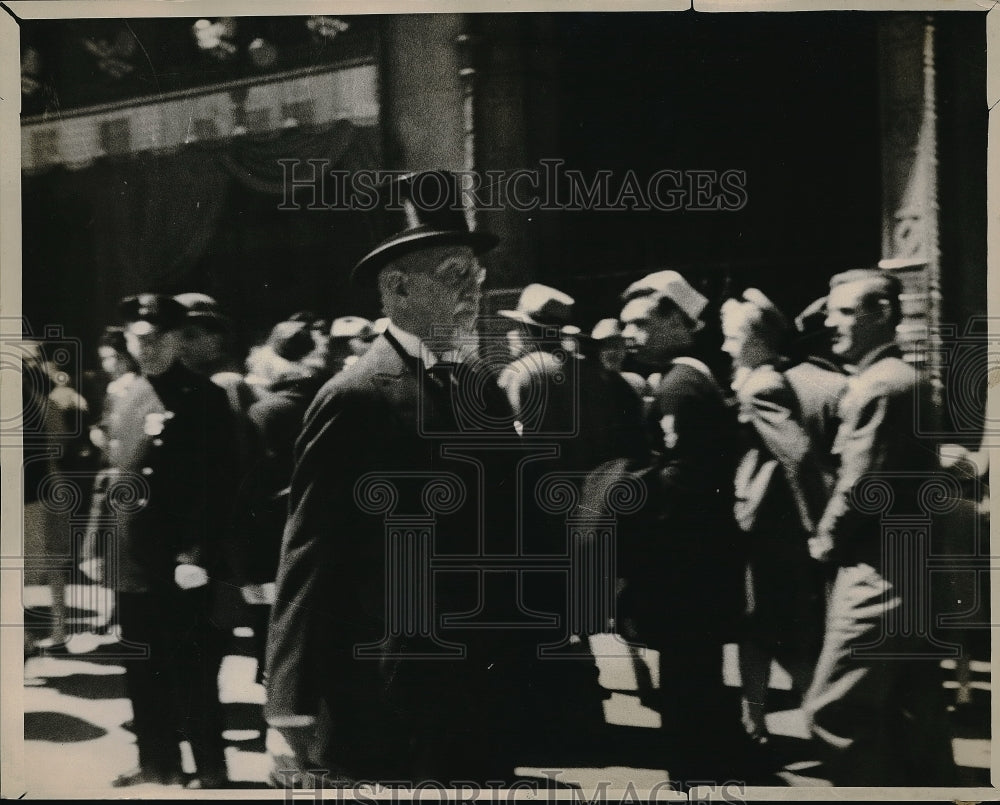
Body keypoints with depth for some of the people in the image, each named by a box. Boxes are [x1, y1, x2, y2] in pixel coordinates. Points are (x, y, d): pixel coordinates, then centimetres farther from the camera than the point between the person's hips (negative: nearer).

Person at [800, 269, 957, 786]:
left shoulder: (876, 386, -17)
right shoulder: (904, 379, 15)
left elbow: (858, 487, -20)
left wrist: (825, 542, -3)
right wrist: (837, 539, 13)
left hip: (878, 572, -10)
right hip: (911, 566, 10)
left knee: (832, 710, -5)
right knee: (914, 713, 15)